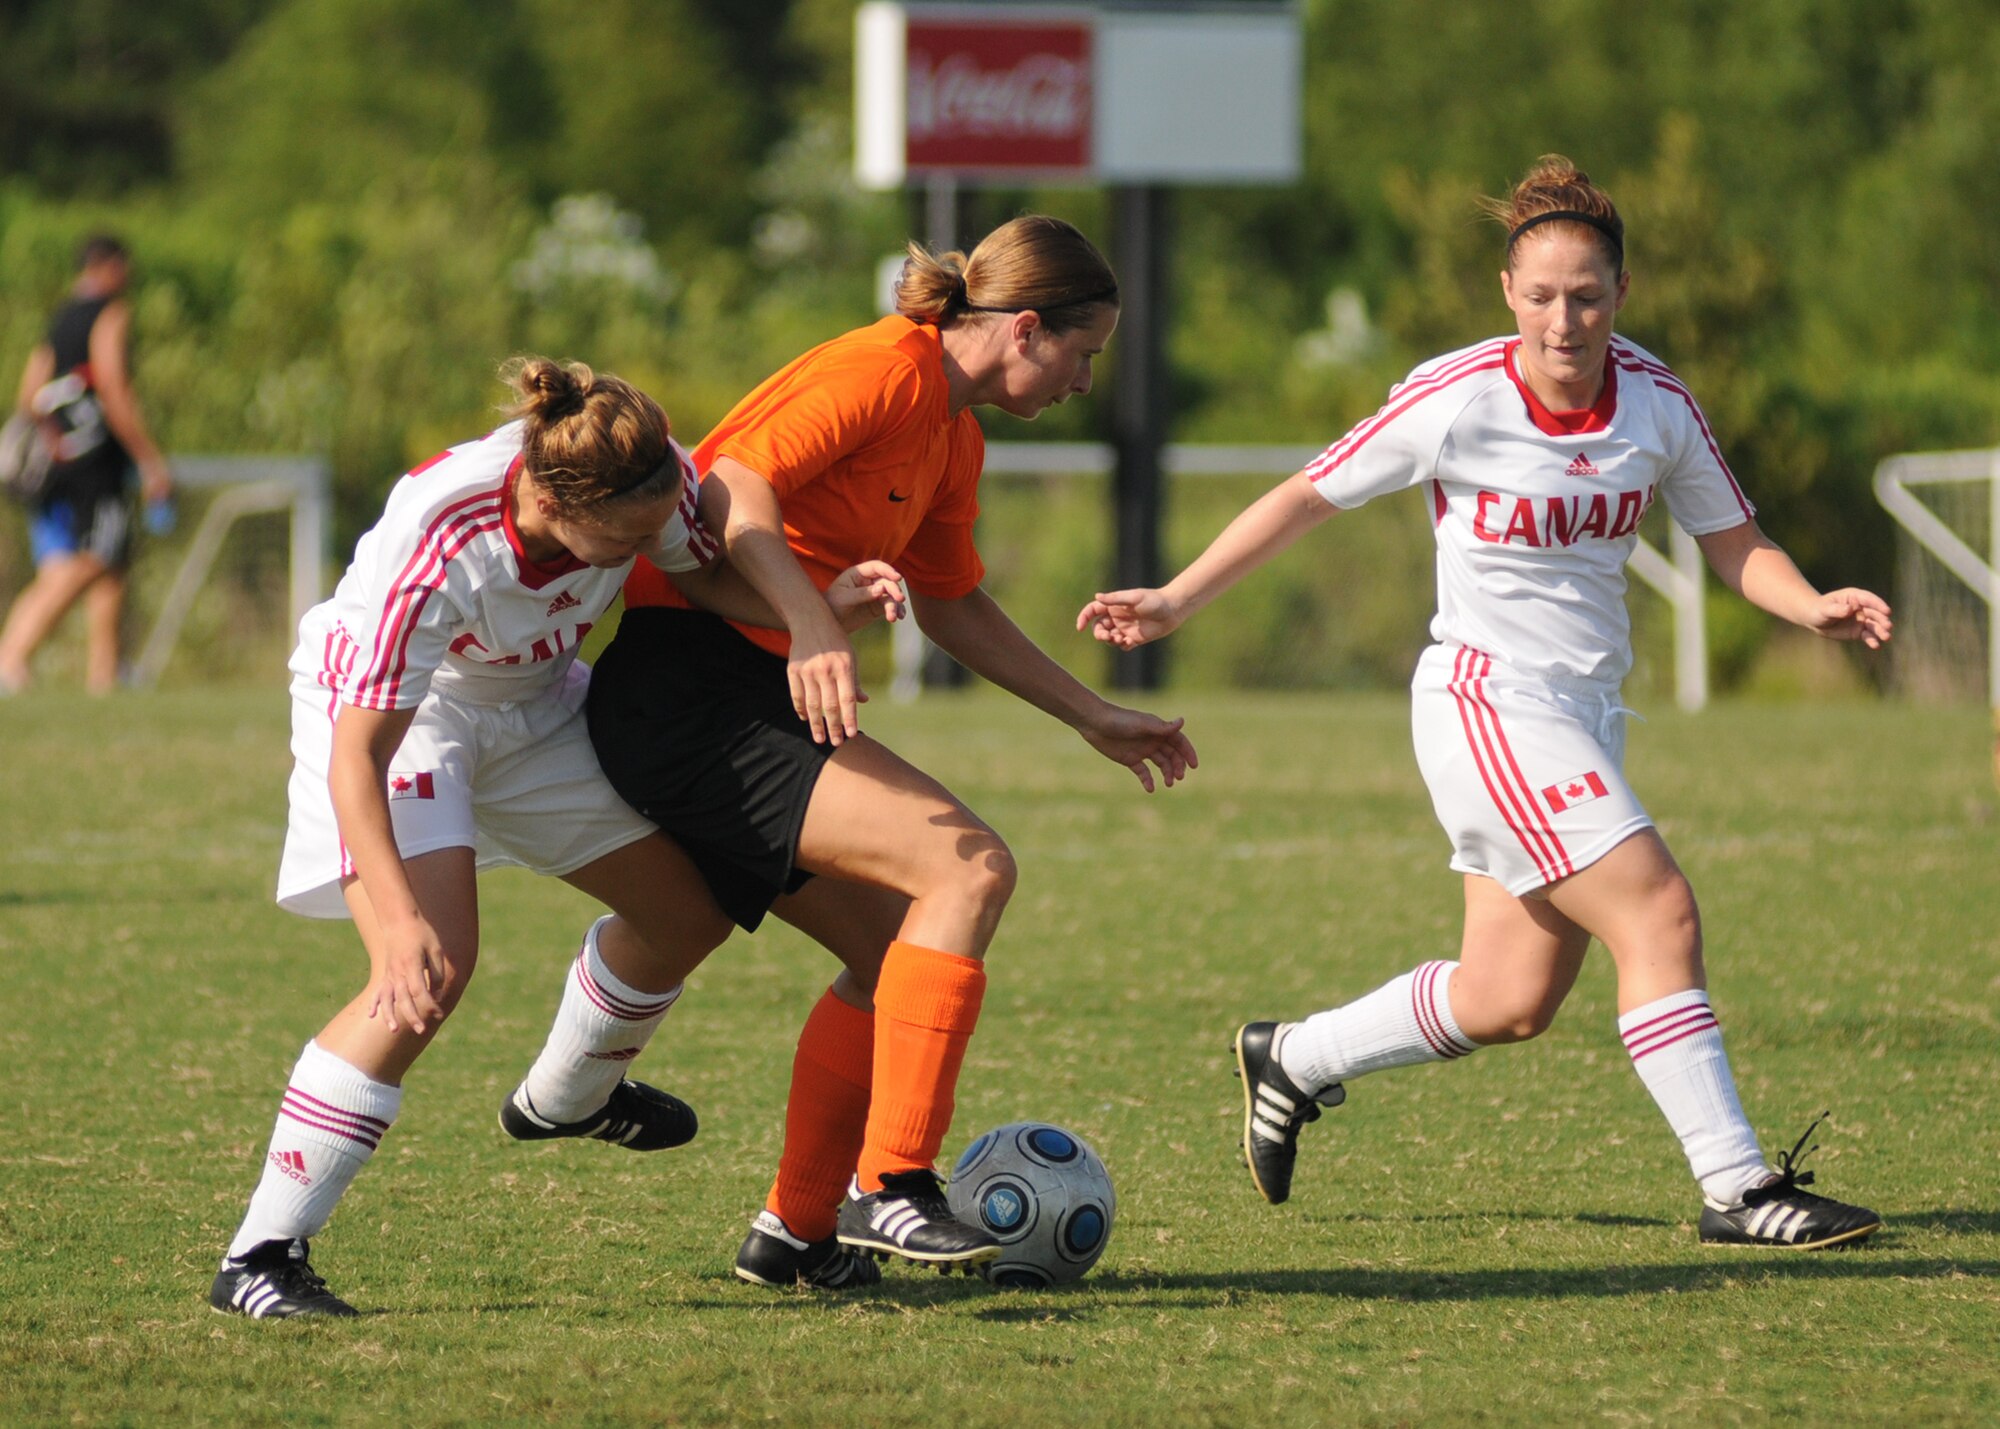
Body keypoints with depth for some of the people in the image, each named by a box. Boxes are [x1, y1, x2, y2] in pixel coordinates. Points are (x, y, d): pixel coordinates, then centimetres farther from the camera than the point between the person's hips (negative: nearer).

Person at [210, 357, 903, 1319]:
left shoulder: (655, 483, -27)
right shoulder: (435, 552, -42)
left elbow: (706, 575, -4)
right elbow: (356, 754, -38)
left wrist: (818, 608, -25)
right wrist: (399, 916, -49)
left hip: (531, 700, 7)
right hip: (383, 711, -7)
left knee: (684, 907, 13)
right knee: (431, 968, -27)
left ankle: (568, 1100, 46)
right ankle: (260, 1257, -22)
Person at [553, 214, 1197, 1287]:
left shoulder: (954, 437, 18)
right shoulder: (888, 370, -12)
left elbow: (952, 605, 31)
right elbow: (737, 482, -25)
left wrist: (1094, 718, 33)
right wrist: (811, 627, -37)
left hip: (750, 699, 10)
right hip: (686, 684, -10)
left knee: (901, 953, 12)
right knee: (970, 868, -19)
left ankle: (794, 1234, 18)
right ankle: (889, 1188, -18)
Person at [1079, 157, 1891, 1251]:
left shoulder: (1656, 402, -1)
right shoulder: (1454, 401, -14)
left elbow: (1734, 544, 8)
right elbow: (1312, 496, -3)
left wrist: (1814, 608, -12)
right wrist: (1176, 601, -3)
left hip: (1585, 715, 6)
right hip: (1487, 701, -6)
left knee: (1510, 1001, 8)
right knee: (1658, 914, -18)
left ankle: (1289, 1062, 30)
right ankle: (1737, 1189, -14)